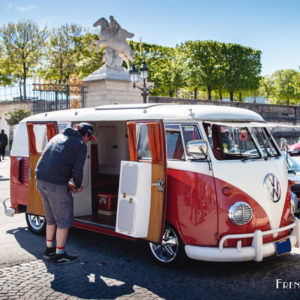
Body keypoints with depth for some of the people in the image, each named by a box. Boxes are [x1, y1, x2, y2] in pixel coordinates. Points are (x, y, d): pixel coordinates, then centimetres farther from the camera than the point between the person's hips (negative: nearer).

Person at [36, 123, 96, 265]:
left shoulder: (57, 137, 22)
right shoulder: (80, 145, -3)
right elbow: (78, 170, -8)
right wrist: (78, 186, 12)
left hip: (41, 180, 8)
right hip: (56, 184, -8)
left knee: (50, 218, 22)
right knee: (64, 220, 6)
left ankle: (49, 250, 33)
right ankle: (60, 255, 13)